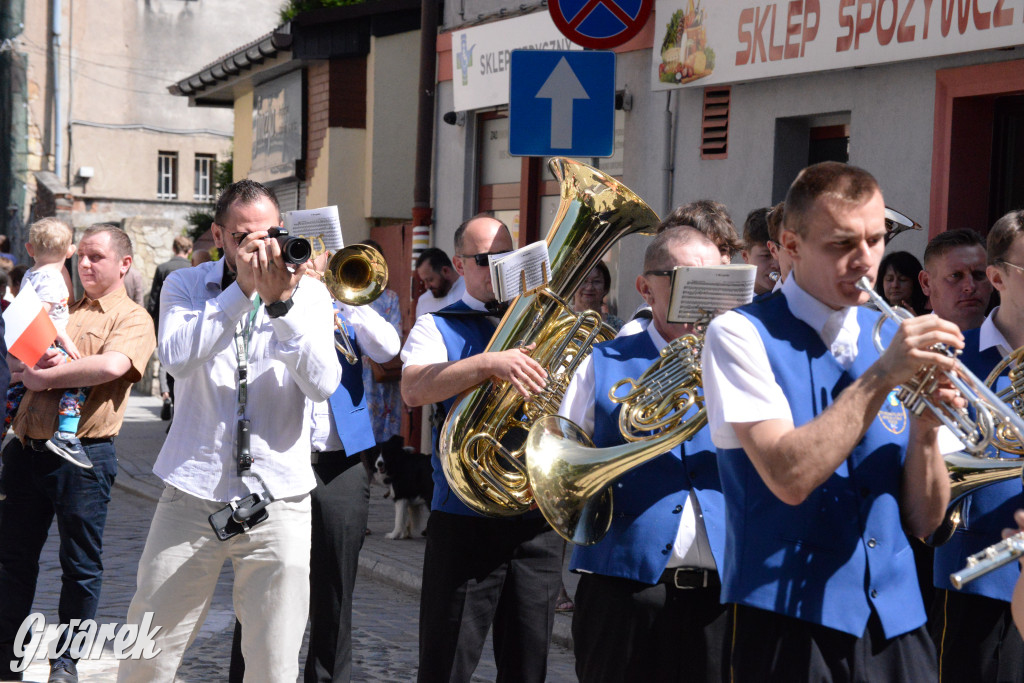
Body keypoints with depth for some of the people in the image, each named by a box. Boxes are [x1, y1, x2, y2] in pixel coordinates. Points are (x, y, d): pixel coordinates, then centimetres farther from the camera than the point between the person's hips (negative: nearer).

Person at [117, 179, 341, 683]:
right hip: (192, 494, 0)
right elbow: (178, 359, -14)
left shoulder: (308, 293, 5)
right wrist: (242, 289, -19)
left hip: (278, 500, 0)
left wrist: (280, 303, -19)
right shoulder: (185, 286, 6)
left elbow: (322, 384, -9)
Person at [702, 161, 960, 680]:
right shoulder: (742, 335, -7)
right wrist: (882, 375, -19)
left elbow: (923, 520, 5)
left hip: (897, 622, 4)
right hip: (793, 622, -4)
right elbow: (789, 478, -20)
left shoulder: (897, 338, 7)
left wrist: (925, 428, -12)